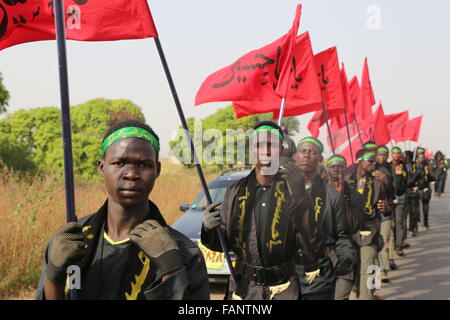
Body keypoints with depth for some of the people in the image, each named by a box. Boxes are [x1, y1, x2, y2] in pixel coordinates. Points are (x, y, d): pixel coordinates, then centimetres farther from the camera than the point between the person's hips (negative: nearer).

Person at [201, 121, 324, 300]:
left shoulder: (292, 190, -9)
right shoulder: (236, 191, 0)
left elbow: (314, 250, -17)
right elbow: (223, 243, 5)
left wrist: (299, 198, -27)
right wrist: (209, 229, -16)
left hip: (284, 290, -2)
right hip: (243, 287, 2)